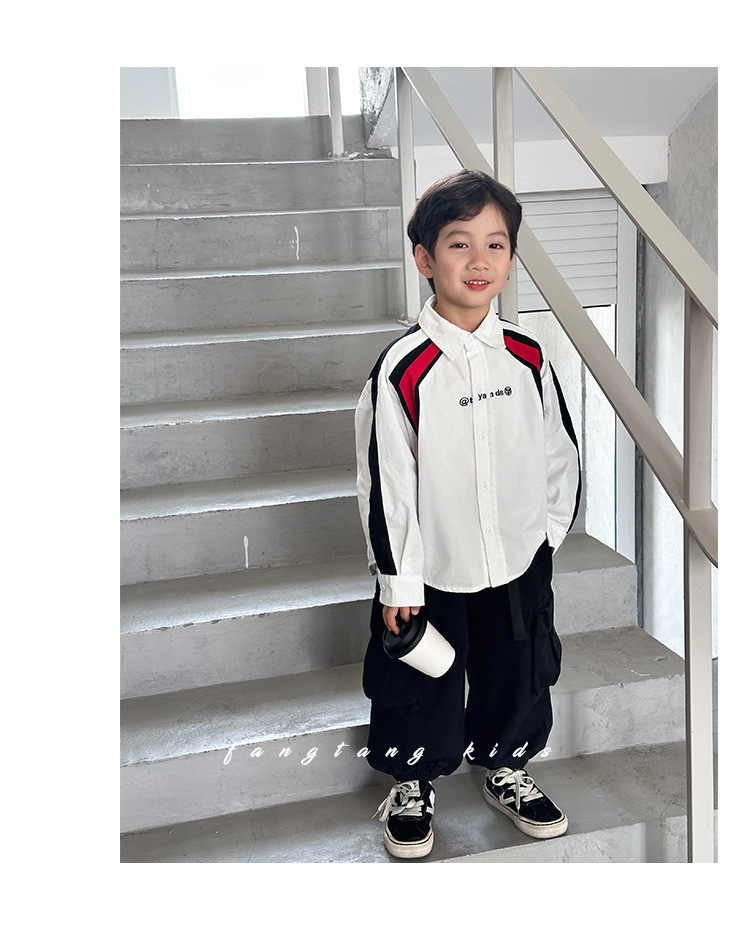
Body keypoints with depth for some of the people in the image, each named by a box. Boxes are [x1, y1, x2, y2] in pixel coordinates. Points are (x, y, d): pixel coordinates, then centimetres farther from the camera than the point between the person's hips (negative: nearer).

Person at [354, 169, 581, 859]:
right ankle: (413, 787, 37)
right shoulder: (404, 369, -15)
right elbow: (385, 481, -13)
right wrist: (396, 579, -11)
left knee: (521, 678, 17)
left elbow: (561, 451, 8)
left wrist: (549, 529, 8)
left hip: (519, 562, 4)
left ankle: (508, 772, 44)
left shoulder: (527, 356, -3)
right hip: (434, 567, -3)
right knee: (421, 689, 11)